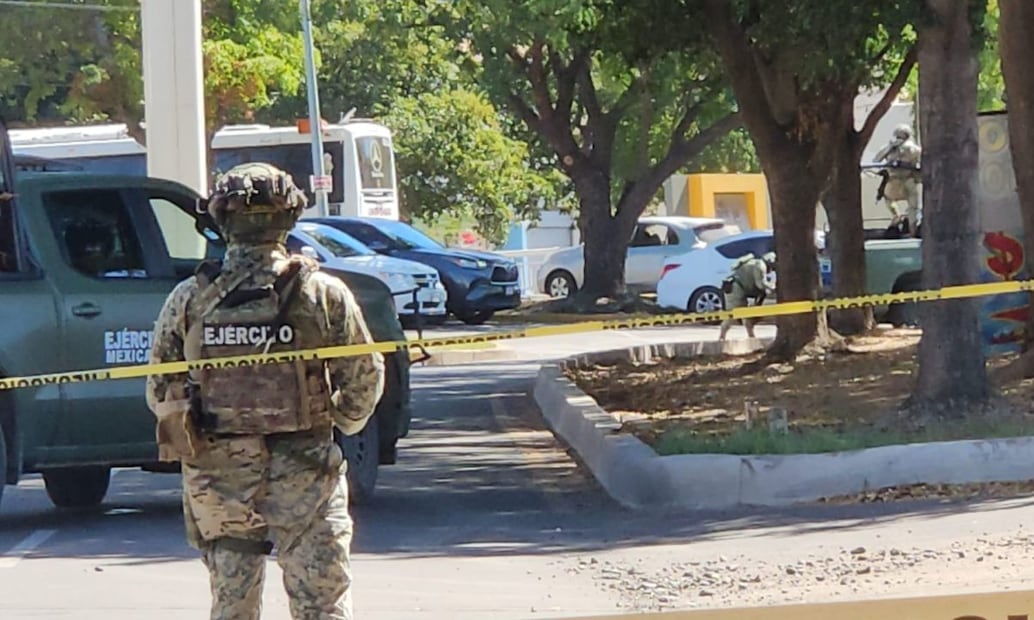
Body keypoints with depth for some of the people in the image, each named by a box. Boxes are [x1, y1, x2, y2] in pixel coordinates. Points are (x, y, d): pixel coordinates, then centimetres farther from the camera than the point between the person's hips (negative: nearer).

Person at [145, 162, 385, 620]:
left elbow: (160, 392, 4)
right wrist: (342, 422, 22)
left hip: (217, 476, 2)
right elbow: (365, 378, 1)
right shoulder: (323, 294, -6)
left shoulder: (189, 300, -2)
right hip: (303, 473, -2)